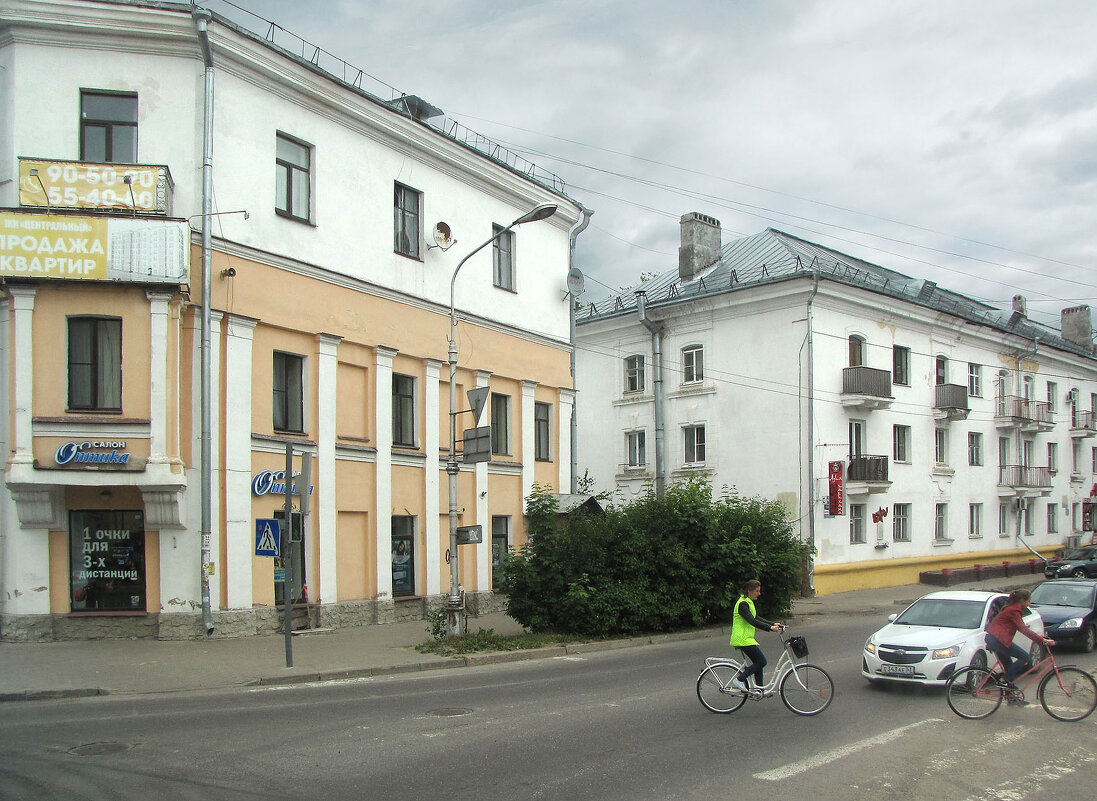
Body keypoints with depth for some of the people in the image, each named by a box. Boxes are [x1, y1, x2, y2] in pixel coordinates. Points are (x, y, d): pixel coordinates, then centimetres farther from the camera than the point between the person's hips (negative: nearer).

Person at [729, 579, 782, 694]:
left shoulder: (748, 603, 17)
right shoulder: (743, 604, -16)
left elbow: (757, 618, 21)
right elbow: (752, 621, -25)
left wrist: (773, 624, 11)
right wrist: (770, 628, -27)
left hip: (746, 638, 10)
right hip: (743, 639, -10)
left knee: (758, 662, 10)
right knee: (761, 661, -10)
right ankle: (738, 680, -6)